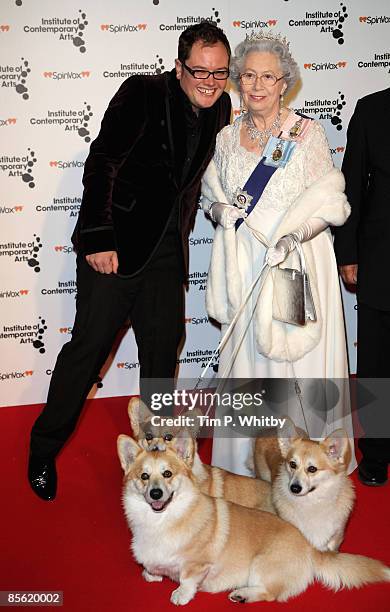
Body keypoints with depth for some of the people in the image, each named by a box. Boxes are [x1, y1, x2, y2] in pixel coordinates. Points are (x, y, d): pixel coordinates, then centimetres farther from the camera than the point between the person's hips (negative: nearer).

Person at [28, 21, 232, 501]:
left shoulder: (219, 108, 6)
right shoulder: (142, 93, -13)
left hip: (167, 246, 6)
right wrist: (98, 239, -21)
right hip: (116, 244, -6)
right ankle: (43, 450, 15)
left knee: (163, 343, 13)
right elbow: (102, 164, -17)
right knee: (90, 343, -1)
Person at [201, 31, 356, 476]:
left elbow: (328, 202, -5)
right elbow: (211, 192, 19)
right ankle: (250, 456, 26)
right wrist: (218, 209, -4)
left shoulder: (307, 133, -4)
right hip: (244, 264, 4)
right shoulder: (225, 138, 7)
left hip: (297, 262, -3)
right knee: (246, 352, 9)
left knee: (293, 353, 0)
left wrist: (296, 233, -22)